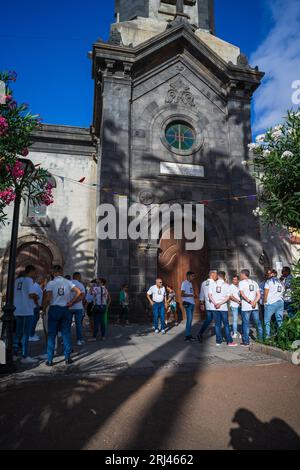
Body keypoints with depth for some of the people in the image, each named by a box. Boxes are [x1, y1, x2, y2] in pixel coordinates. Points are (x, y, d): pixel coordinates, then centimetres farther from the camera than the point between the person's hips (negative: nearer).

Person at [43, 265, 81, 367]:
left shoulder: (50, 283, -6)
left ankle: (50, 360, 11)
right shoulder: (68, 282, 1)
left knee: (51, 335, 7)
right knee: (66, 334, 10)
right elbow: (79, 292, -7)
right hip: (65, 309, 2)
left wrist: (44, 308, -1)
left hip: (54, 309, -2)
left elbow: (48, 298, -17)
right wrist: (71, 303, 0)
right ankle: (67, 358, 15)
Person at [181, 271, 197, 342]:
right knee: (189, 319, -8)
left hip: (192, 303, 8)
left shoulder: (191, 283, 18)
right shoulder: (184, 283, -9)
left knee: (190, 319, 10)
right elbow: (182, 294, -14)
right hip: (187, 303, -8)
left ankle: (189, 335, 16)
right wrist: (191, 295, -17)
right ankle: (187, 336, -2)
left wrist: (194, 295, 1)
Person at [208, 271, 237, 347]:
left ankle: (218, 341, 10)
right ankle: (229, 341, 7)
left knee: (217, 324, 8)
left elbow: (209, 295, -3)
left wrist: (215, 303, -9)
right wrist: (220, 303, -12)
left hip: (215, 308, 2)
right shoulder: (226, 285, -2)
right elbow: (228, 297, -10)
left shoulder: (212, 284, 3)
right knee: (226, 324, 5)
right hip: (223, 307, -2)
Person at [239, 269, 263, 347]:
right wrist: (254, 302, -8)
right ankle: (261, 339, 19)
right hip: (255, 307, 5)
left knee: (246, 324, 0)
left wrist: (249, 301, -14)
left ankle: (246, 342, 4)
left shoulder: (241, 282, -2)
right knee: (258, 323, 13)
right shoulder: (254, 282, 14)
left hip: (246, 307, -5)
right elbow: (258, 295, 4)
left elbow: (242, 294, -14)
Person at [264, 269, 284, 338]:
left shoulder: (269, 281, -2)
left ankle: (267, 335, -1)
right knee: (280, 320, 9)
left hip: (271, 303, -6)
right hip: (281, 302, 6)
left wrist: (265, 302, 5)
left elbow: (266, 293, -5)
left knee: (267, 320, 1)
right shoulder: (281, 283, 17)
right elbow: (282, 293, 16)